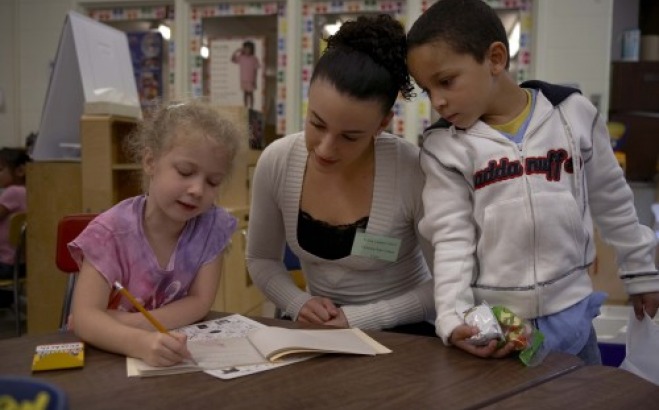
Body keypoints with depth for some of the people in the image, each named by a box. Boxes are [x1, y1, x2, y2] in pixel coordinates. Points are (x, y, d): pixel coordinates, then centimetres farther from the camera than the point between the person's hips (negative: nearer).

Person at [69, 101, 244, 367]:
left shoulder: (213, 226, -7)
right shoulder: (111, 232, -16)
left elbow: (200, 303, -9)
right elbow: (85, 318, -25)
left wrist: (120, 322, -21)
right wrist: (139, 342, -45)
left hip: (178, 354, 2)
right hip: (110, 355, -1)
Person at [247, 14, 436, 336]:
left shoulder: (413, 171, -22)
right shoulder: (276, 162, -11)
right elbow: (261, 260, 4)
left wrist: (355, 318, -19)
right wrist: (298, 303, -13)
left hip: (401, 333, -2)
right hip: (321, 329, 3)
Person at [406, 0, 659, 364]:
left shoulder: (574, 114, -3)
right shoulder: (444, 147, -7)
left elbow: (613, 205, 9)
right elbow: (451, 239, -9)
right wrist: (452, 318, -22)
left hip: (569, 313, 2)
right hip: (488, 322, -1)